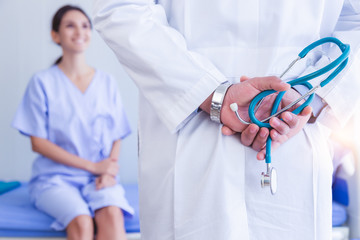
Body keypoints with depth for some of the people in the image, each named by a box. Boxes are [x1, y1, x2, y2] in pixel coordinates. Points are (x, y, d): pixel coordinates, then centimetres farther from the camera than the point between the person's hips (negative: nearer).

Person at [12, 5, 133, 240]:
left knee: (112, 216, -31)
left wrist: (109, 171, -11)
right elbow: (38, 142, -2)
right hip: (55, 176, -2)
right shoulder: (43, 82, 2)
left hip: (100, 177, 2)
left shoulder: (107, 82, 11)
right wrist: (92, 166, -10)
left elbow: (116, 137, 10)